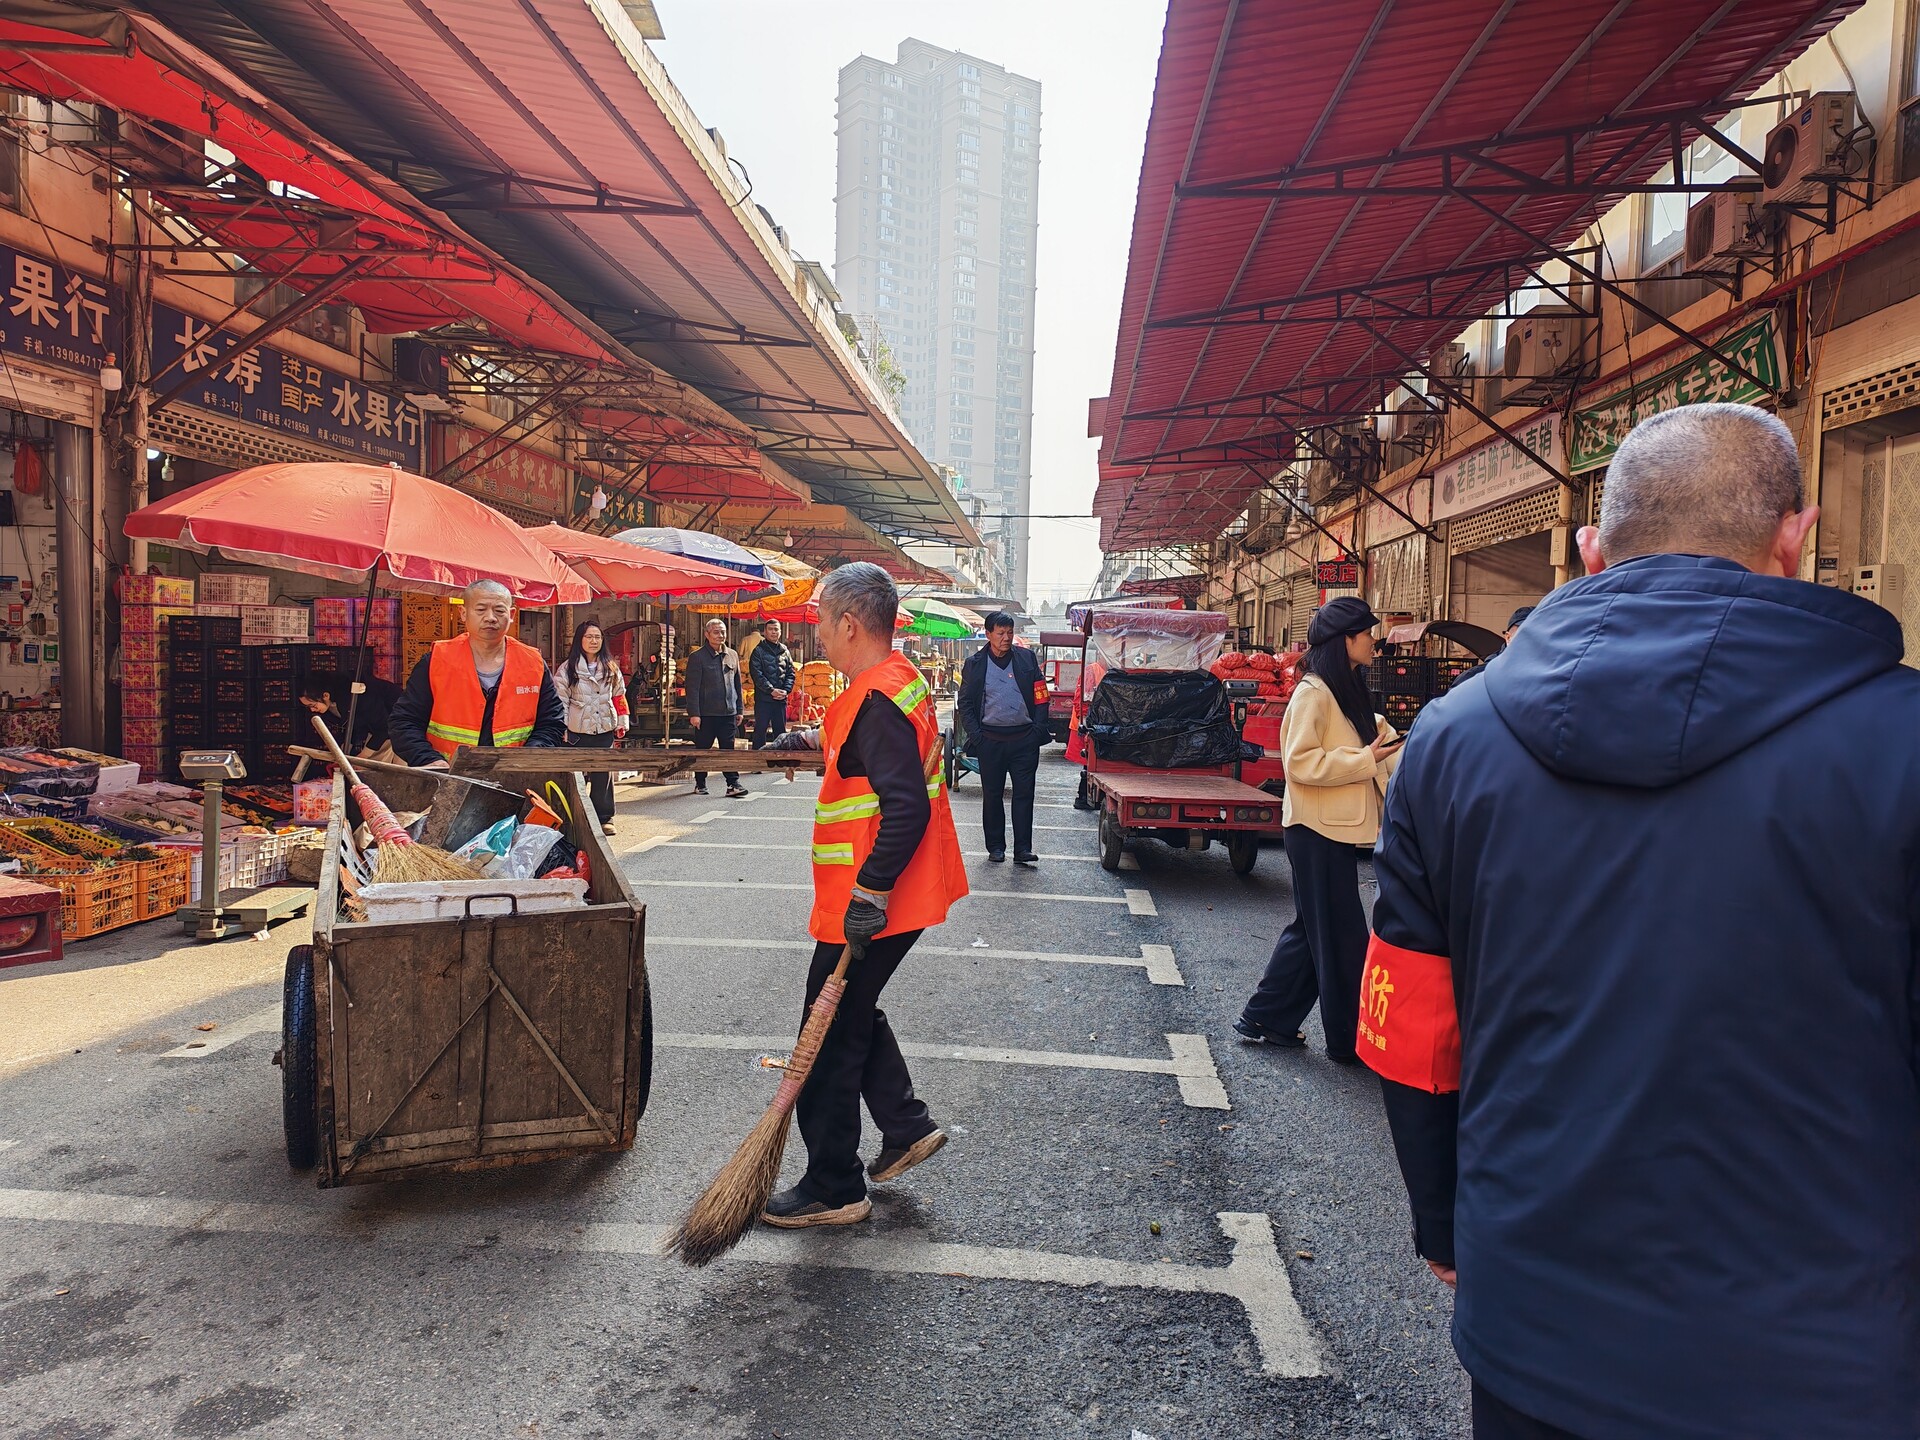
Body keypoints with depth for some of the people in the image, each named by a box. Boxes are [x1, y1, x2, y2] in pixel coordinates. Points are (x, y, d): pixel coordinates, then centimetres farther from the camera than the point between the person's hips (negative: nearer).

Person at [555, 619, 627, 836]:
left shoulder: (611, 669, 10)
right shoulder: (568, 669, 1)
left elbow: (619, 697, 15)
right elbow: (561, 700, -1)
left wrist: (622, 723, 9)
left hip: (604, 730, 2)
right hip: (578, 731, -2)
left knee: (604, 775, 3)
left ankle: (605, 818, 10)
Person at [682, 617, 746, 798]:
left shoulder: (732, 655, 12)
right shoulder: (697, 657, -4)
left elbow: (737, 684, 17)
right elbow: (692, 687, -7)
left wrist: (739, 709, 14)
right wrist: (694, 713, -13)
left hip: (728, 712, 4)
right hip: (706, 713, -3)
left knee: (728, 749, 1)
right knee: (702, 749, 7)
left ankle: (733, 784, 1)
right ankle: (700, 784, 18)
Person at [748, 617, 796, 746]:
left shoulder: (785, 651, 12)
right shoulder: (758, 651, -1)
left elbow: (791, 673, 10)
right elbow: (757, 674, -10)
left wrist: (786, 690, -7)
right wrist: (771, 690, -17)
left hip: (781, 699, 4)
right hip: (763, 698, -4)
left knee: (780, 731, 11)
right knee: (760, 730, 0)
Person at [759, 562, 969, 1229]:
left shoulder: (878, 700, -22)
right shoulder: (898, 678, 10)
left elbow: (906, 807, -30)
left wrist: (869, 892, -29)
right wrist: (817, 739, 38)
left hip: (870, 906, -10)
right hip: (896, 896, 10)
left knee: (831, 1036, 2)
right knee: (852, 1014, 24)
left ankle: (833, 1189, 16)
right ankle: (908, 1125, 33)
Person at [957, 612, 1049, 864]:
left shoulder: (1027, 659, 7)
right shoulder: (975, 663, 5)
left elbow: (1040, 696, 8)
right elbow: (965, 702, 5)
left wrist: (1038, 728, -3)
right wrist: (975, 734, -6)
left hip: (1024, 738, 0)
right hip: (991, 739, 0)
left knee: (1024, 794, -1)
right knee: (992, 795, 7)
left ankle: (1023, 849, 2)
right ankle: (995, 847, 17)